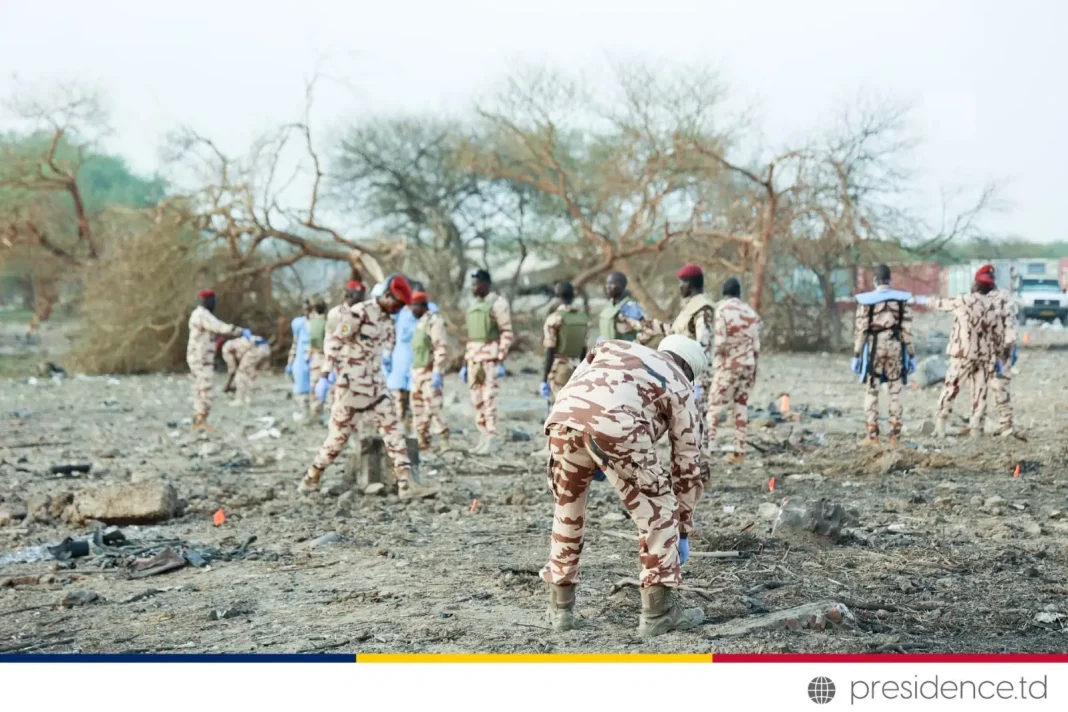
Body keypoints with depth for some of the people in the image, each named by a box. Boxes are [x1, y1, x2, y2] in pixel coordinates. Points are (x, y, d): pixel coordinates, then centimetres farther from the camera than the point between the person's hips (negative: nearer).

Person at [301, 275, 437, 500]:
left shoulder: (387, 319, 9)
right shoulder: (358, 312, -16)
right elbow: (333, 342, -15)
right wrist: (328, 374, -17)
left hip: (376, 384, 7)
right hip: (351, 384, -7)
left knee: (393, 430, -2)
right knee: (339, 434, 1)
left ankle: (406, 485, -6)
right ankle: (310, 479, 18)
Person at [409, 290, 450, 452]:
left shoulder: (434, 321, -11)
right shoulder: (420, 322, 17)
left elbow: (442, 347, -17)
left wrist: (437, 372, -21)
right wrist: (413, 370, 20)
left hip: (430, 373, -9)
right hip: (418, 372, 9)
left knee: (434, 407, -10)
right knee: (418, 408, 10)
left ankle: (444, 443, -7)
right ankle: (423, 442, 17)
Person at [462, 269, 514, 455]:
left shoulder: (498, 303, -5)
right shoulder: (474, 306, 19)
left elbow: (508, 334, -10)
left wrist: (500, 361, -16)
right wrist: (465, 363, 20)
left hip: (490, 358, -8)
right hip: (473, 358, 8)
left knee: (489, 398, -10)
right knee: (477, 400, 7)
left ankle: (490, 439, -9)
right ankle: (483, 438, 12)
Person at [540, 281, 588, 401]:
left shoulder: (555, 318, -11)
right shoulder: (583, 317, 7)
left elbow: (550, 351, -13)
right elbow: (584, 349, 12)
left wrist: (544, 380, -10)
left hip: (559, 369, -6)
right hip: (576, 368, 6)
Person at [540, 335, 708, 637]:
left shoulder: (615, 347, 39)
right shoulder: (681, 390, 30)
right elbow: (687, 465, 32)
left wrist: (591, 459, 32)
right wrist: (683, 529, 41)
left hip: (562, 417, 4)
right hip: (614, 426, -4)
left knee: (567, 510, 26)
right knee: (658, 512, 15)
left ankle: (560, 607, 31)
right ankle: (658, 611, 15)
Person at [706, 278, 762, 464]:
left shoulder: (721, 309, -9)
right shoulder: (751, 312, 8)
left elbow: (720, 341, -16)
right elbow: (756, 346, 9)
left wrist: (716, 356, 2)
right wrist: (753, 369, 16)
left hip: (728, 365, -5)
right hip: (748, 364, 5)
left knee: (715, 406, -1)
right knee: (741, 405, 8)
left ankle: (708, 447, -9)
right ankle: (739, 451, 5)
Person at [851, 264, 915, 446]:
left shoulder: (866, 301, -5)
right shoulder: (902, 299, 0)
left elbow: (860, 329, -5)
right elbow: (907, 329, 0)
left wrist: (856, 355, 0)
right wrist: (911, 355, 5)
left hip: (873, 347, -2)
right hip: (895, 347, 2)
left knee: (871, 392, 4)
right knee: (895, 393, 7)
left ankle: (872, 435, 0)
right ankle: (894, 435, 6)